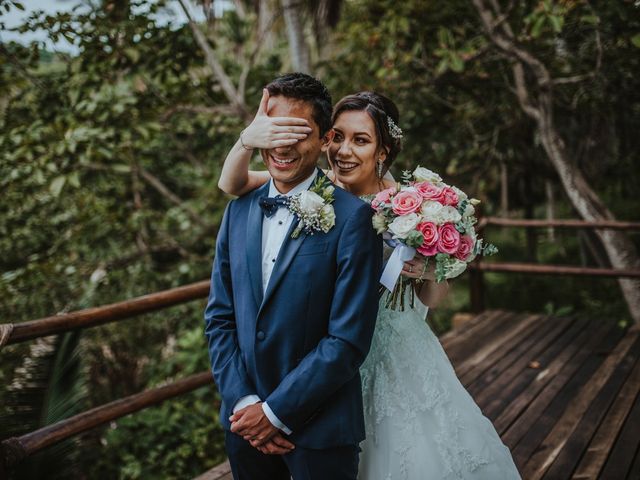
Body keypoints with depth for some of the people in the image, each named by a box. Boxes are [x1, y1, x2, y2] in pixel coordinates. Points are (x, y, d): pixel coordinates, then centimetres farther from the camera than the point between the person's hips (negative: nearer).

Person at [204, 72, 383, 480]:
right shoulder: (239, 211, 3)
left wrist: (275, 411, -14)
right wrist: (242, 401, -6)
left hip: (320, 428, -4)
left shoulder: (352, 217, -14)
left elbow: (349, 340, -17)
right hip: (243, 421, 5)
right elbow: (219, 317, 4)